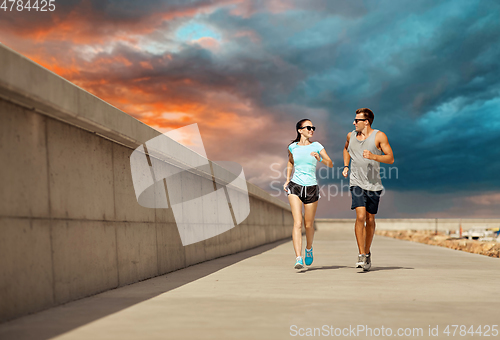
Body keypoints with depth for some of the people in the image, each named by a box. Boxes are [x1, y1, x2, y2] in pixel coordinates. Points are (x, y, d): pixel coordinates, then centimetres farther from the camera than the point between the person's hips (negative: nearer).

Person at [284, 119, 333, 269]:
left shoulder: (317, 146, 1)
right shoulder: (292, 147, 5)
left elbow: (330, 164, -3)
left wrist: (319, 158, -22)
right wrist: (287, 180, 17)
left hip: (312, 188, 0)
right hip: (295, 187, 0)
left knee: (309, 225, 8)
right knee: (297, 223, -14)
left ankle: (309, 249, 38)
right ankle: (298, 258, -18)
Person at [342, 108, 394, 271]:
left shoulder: (379, 136, -3)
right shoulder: (351, 136, 7)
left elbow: (390, 159, -5)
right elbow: (346, 149, 30)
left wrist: (373, 156, -21)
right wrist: (345, 166, 16)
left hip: (374, 184, 0)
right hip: (357, 182, 1)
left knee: (370, 219, 8)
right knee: (360, 216, -17)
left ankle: (367, 252, 27)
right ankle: (361, 255, -12)